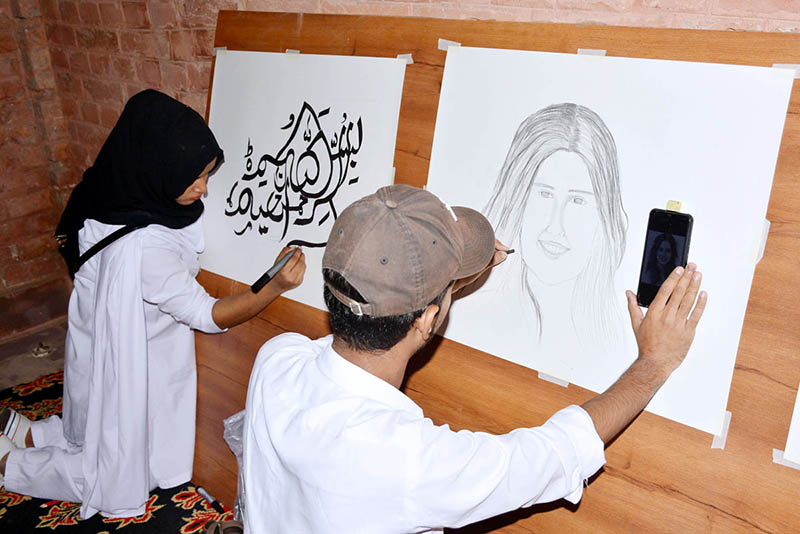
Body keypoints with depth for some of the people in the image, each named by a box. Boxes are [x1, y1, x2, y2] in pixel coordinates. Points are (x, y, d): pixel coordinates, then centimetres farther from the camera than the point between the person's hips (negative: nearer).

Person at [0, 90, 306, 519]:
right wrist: (276, 287, -33)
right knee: (121, 482, 15)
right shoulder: (145, 247, -37)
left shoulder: (112, 200, -9)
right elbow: (207, 315, -26)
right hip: (126, 370, -8)